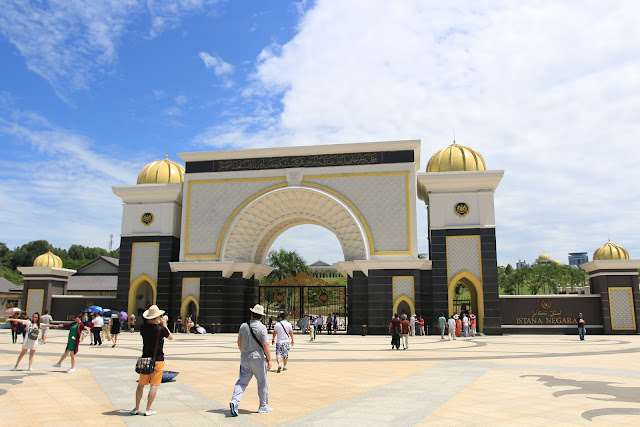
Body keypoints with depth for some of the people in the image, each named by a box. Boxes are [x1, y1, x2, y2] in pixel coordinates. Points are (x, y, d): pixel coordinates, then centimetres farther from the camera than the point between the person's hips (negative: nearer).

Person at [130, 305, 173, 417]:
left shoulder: (143, 327, -3)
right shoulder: (161, 329, -14)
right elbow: (171, 337, 4)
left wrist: (159, 324, 22)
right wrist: (164, 325, 11)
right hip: (158, 360, -4)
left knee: (141, 384, 13)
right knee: (154, 385, 2)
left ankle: (136, 408, 19)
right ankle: (148, 409, 4)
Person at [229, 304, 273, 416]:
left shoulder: (243, 326, 5)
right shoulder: (261, 327, -10)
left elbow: (239, 343, 14)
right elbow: (265, 345, -14)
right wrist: (269, 360, -8)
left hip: (245, 358, 4)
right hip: (258, 358, -4)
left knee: (242, 381, 7)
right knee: (262, 383, 8)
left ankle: (235, 401, -14)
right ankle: (263, 406, 17)